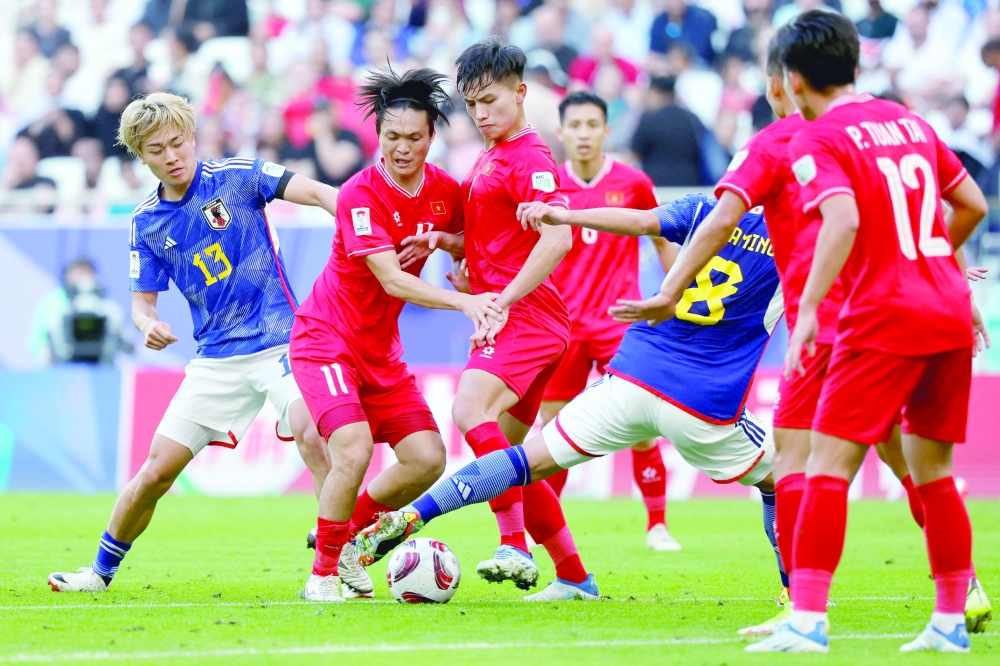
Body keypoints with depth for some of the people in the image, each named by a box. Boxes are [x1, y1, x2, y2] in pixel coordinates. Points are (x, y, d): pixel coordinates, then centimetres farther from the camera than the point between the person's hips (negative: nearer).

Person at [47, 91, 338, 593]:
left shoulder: (237, 177, -6)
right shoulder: (146, 222, 5)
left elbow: (316, 193, -15)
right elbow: (142, 301, 11)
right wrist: (147, 324, -14)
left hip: (279, 339, -3)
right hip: (216, 358, 3)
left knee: (309, 433, -30)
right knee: (156, 471, 3)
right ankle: (102, 570, 24)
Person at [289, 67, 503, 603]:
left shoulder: (444, 191, -2)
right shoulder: (362, 194, -21)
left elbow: (470, 248, 16)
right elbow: (391, 280, -30)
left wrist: (444, 240, -8)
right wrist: (463, 301, -42)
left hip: (381, 348, 7)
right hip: (326, 338, -7)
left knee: (428, 459, -3)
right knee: (354, 449, -24)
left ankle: (348, 533, 19)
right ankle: (324, 571, -7)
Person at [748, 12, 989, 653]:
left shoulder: (819, 142, -5)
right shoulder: (908, 121, 14)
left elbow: (843, 221, -22)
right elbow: (973, 205, 18)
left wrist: (808, 307, -22)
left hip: (884, 317, -7)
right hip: (951, 312, 7)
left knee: (829, 462, -5)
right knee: (933, 470, 15)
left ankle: (808, 621, -13)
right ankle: (952, 619, 16)